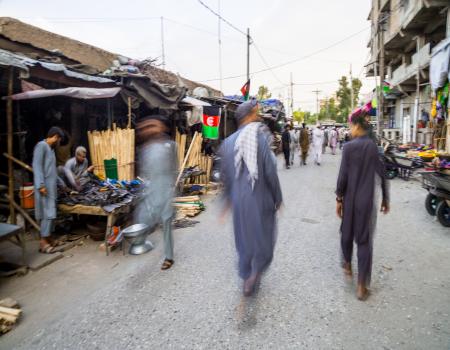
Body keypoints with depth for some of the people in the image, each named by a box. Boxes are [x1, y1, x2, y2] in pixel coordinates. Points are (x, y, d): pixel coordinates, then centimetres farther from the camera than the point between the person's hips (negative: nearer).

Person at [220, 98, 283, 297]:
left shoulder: (228, 142, -3)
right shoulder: (262, 139, -15)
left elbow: (225, 176, 3)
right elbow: (270, 173, -13)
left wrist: (227, 199, 15)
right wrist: (278, 198, 0)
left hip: (239, 200, 4)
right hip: (261, 199, -4)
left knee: (244, 238, 18)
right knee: (264, 236, 16)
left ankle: (247, 278, 30)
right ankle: (255, 273, 4)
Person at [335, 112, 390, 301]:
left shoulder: (349, 147, -10)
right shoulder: (375, 147, -2)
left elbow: (343, 176, -11)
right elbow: (382, 175, 1)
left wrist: (338, 199, -3)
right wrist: (385, 199, 12)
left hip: (350, 199, -1)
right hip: (368, 200, 2)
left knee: (347, 233, 20)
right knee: (365, 240, 5)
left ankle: (347, 265, 40)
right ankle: (362, 285, 5)